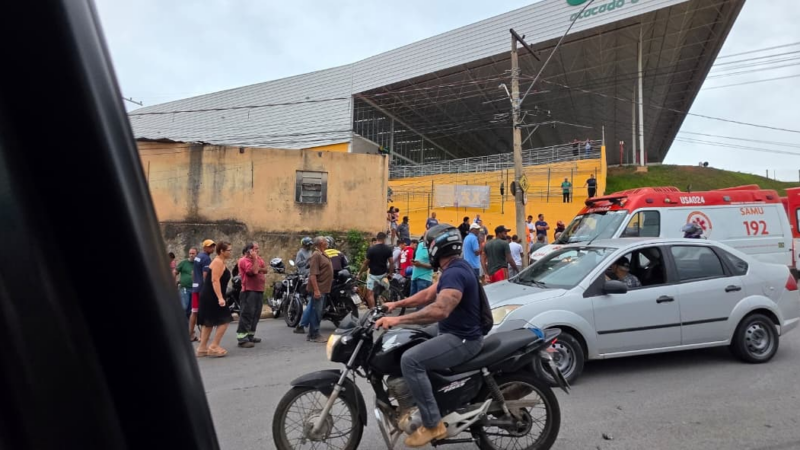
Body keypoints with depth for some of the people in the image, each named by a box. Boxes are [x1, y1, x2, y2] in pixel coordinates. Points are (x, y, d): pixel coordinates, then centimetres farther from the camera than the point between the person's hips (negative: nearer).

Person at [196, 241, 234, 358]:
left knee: (209, 323, 13)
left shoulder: (220, 262, 17)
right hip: (212, 297, -11)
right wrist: (220, 298, -30)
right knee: (224, 321, -7)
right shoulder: (218, 262, -15)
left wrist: (219, 297, 30)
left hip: (209, 297, 11)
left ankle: (202, 348, 16)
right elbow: (215, 280, -24)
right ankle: (214, 347, -7)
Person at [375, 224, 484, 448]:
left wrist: (398, 319, -35)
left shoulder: (454, 273, -22)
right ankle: (418, 408, 28)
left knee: (410, 360, -24)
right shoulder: (455, 268, 12)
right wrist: (397, 304, 9)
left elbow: (440, 310, -36)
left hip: (462, 340, -11)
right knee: (410, 348, 21)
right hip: (455, 334, 11)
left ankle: (433, 424, -14)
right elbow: (428, 295, 17)